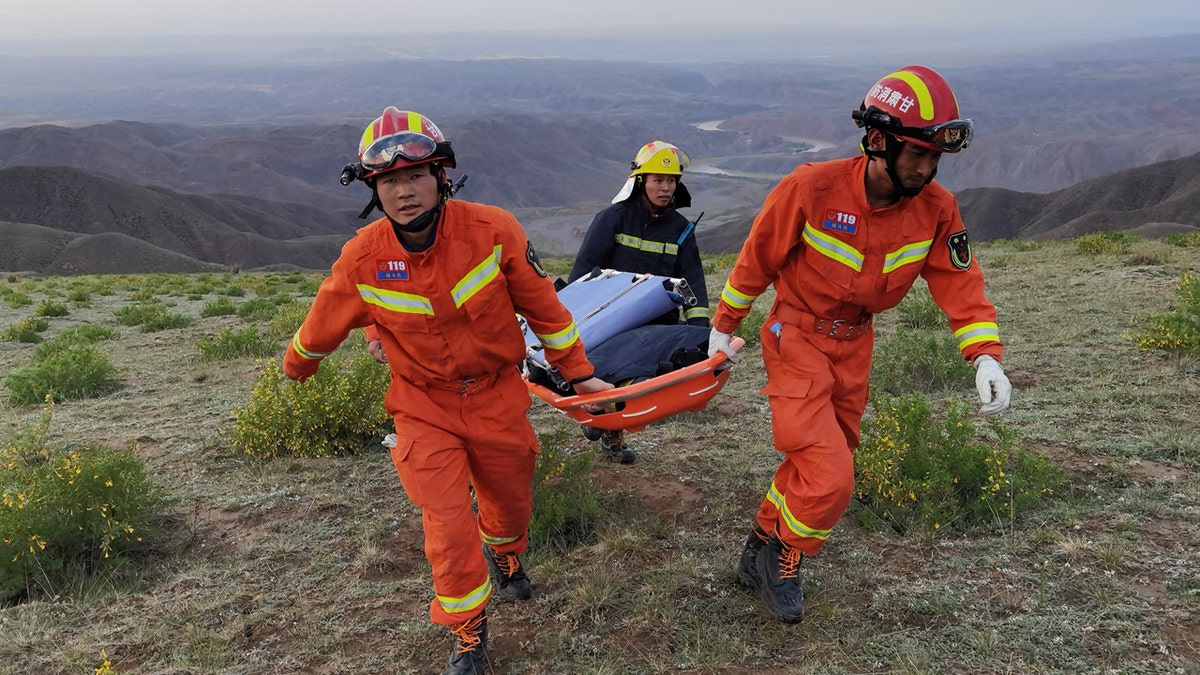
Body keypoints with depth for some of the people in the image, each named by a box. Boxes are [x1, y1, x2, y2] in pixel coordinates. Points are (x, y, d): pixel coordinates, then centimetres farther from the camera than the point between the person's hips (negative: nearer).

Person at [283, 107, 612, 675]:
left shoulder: (492, 230, -20)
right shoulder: (362, 259, -17)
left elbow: (542, 306, -8)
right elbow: (322, 328, 3)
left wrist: (578, 372, 0)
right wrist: (294, 368, 20)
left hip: (497, 394, 1)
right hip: (425, 406, -1)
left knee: (510, 501, 19)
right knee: (448, 528, -5)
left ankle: (503, 553, 56)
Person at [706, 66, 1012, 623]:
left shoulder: (935, 209, -11)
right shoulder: (810, 189, -24)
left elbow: (959, 282, -6)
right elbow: (757, 259, -11)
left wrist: (985, 355, -20)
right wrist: (724, 327, 0)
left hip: (854, 346, 6)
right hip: (797, 338, -5)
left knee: (813, 465, 16)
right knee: (829, 477, -13)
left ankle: (760, 553, 38)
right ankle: (783, 560, 14)